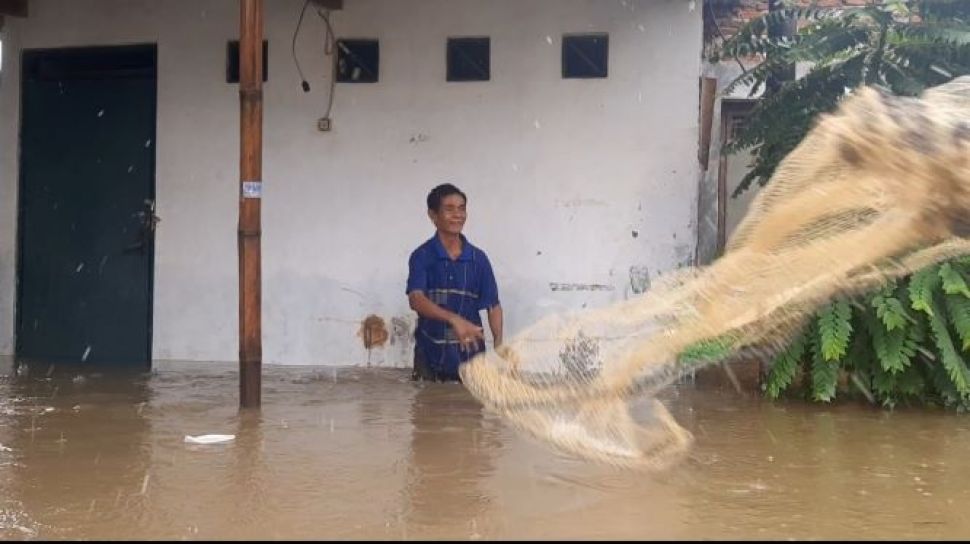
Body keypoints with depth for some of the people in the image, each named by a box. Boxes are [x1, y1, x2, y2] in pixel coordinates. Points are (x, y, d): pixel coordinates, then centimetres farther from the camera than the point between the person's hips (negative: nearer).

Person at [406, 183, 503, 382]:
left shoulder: (478, 258, 3)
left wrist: (498, 346, -10)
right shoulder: (421, 256, -5)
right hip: (431, 355, -2)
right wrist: (454, 319, -36)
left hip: (470, 354, 2)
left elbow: (493, 305, 6)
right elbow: (416, 299, -20)